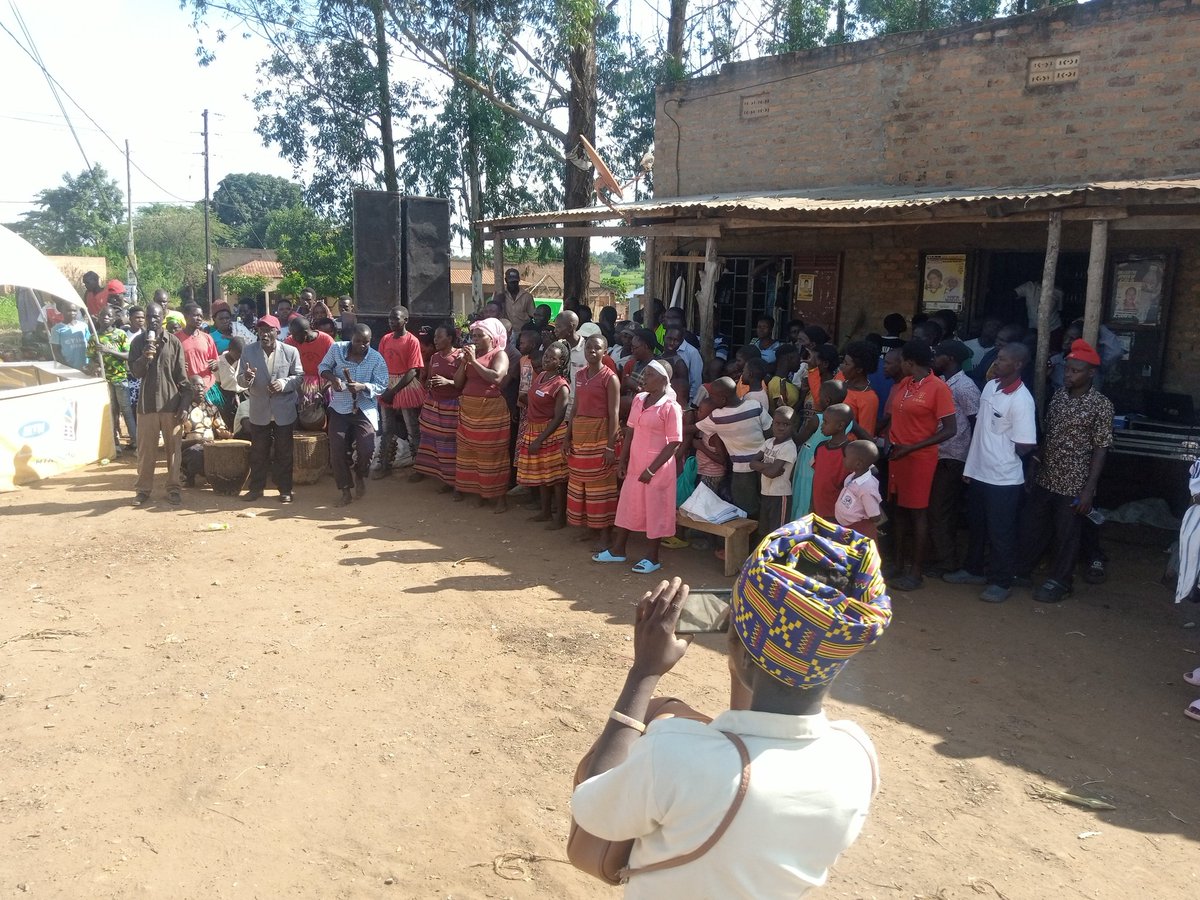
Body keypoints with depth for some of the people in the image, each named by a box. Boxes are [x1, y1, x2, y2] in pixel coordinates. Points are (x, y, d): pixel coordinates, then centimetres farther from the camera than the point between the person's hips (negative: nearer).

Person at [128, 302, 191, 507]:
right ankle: (143, 488, 16)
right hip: (147, 403, 1)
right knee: (145, 449, 6)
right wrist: (144, 357, -20)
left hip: (171, 403, -1)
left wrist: (185, 401, -4)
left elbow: (181, 374, 1)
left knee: (173, 448, 4)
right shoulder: (137, 342, 4)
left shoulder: (173, 342, 1)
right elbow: (134, 373, -1)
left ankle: (173, 488, 13)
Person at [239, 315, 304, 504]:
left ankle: (285, 489, 18)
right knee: (258, 452, 11)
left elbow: (299, 376, -2)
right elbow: (241, 380, 1)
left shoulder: (290, 351, -5)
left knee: (284, 452, 8)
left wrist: (283, 383, -21)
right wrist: (246, 378, -23)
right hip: (259, 411, 1)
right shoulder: (248, 351, 0)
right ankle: (256, 487, 23)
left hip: (284, 412, -1)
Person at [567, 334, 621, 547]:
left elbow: (614, 414, -12)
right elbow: (575, 407, 15)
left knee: (601, 482, -1)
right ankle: (588, 524, 24)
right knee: (580, 481, 11)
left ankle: (605, 530, 7)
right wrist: (568, 436, 10)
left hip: (601, 433, -7)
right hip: (580, 432, 7)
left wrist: (611, 446, -17)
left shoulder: (610, 377, -9)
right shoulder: (580, 374, 11)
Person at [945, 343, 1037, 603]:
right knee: (975, 526, 20)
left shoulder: (1021, 400, -20)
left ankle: (1001, 582, 20)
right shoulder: (989, 387, 3)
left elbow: (1024, 447, -20)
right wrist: (970, 465, 12)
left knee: (1001, 533, 6)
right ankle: (973, 570, 37)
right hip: (978, 471, 8)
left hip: (1004, 479, -7)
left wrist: (1003, 456, -2)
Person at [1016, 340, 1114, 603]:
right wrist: (1034, 464, 10)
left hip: (1073, 484, -5)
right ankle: (1020, 570, 31)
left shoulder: (1101, 404, -12)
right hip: (1045, 479, 6)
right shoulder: (1058, 395, 5)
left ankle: (1059, 581, 24)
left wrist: (1089, 489, -15)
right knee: (1031, 527, 14)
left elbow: (1101, 449, -12)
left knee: (1067, 535, 9)